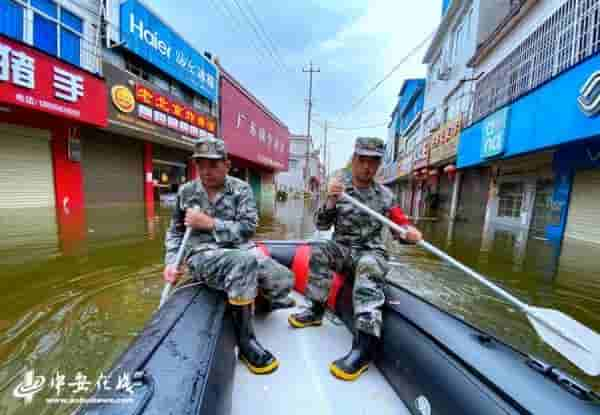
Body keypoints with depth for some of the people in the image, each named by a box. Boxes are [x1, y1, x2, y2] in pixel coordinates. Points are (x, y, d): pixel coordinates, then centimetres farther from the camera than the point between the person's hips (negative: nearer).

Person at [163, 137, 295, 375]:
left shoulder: (241, 189, 1)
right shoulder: (186, 192, 8)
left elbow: (248, 227, -9)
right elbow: (175, 231, 17)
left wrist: (209, 223, -15)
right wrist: (171, 262, 3)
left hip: (241, 249, 2)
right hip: (202, 254, -1)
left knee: (284, 281, -12)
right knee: (244, 262, -36)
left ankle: (260, 300, 27)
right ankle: (245, 341, -15)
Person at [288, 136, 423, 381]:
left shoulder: (385, 195, 3)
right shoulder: (338, 186, 0)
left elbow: (401, 224, 8)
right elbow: (321, 225, -4)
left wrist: (410, 232, -17)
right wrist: (331, 201, -22)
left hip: (372, 251, -1)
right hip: (342, 247, 1)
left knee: (368, 268, -33)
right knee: (319, 253, -26)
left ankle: (365, 346, -34)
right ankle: (316, 310, -7)